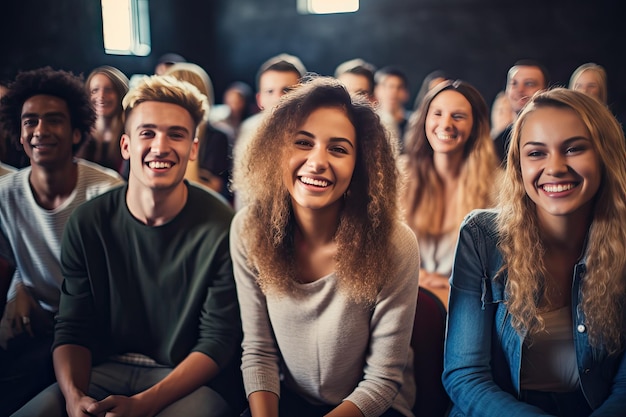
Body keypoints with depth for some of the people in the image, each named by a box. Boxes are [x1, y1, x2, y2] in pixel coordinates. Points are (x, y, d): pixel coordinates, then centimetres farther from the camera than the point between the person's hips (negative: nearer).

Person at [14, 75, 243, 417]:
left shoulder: (220, 228, -11)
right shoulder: (87, 224, 0)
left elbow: (218, 339, -10)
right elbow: (73, 329, 2)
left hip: (189, 381, -3)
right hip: (103, 372, 3)